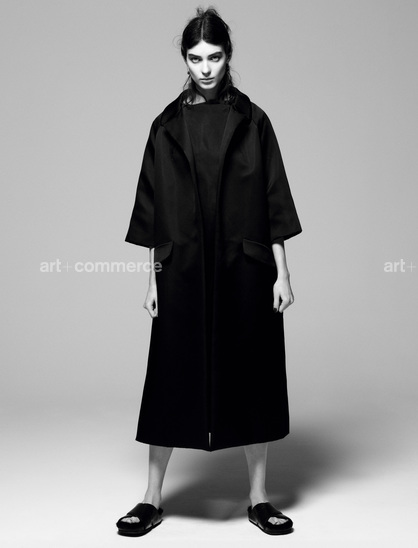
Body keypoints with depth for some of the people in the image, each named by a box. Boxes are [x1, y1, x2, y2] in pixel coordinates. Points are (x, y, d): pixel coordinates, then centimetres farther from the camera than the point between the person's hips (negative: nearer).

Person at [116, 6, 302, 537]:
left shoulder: (252, 121, 4)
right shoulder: (167, 126, 6)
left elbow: (273, 201, 2)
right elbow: (154, 209, 7)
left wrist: (281, 272, -3)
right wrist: (153, 277, 3)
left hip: (244, 268, 0)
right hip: (183, 270, 1)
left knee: (251, 373, 5)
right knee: (172, 375, 3)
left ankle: (259, 498, 19)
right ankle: (152, 499, 16)